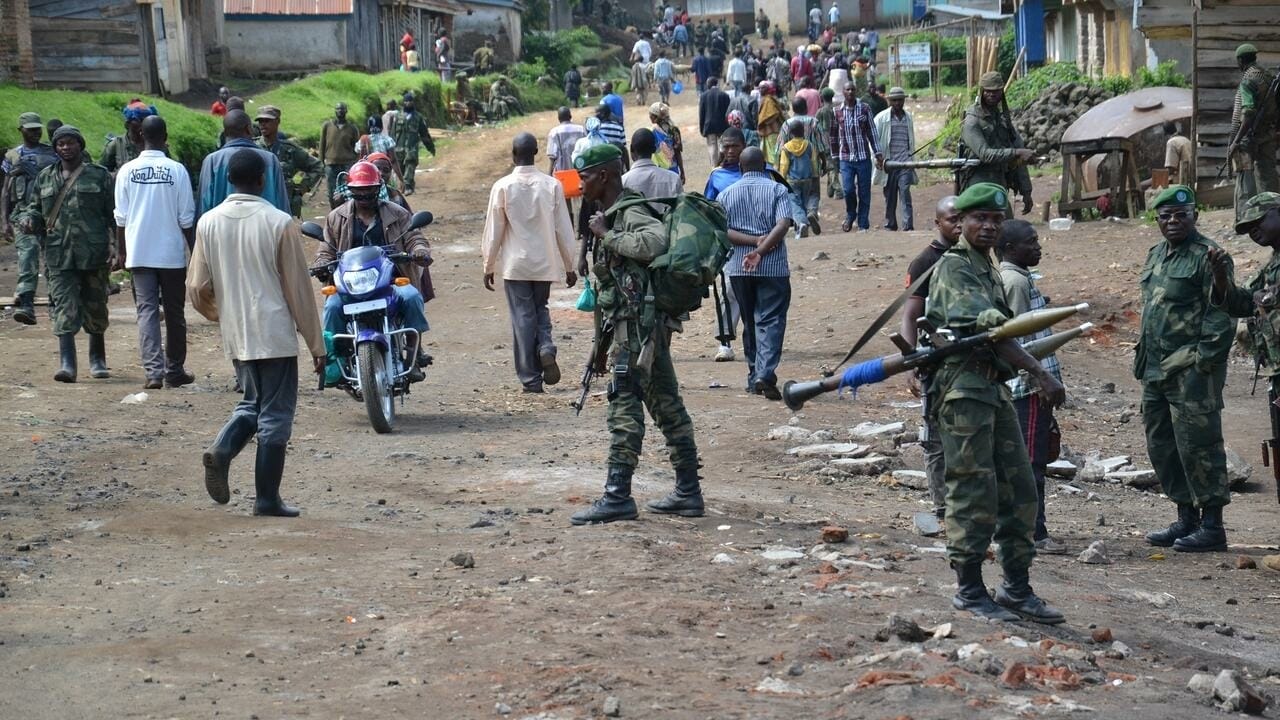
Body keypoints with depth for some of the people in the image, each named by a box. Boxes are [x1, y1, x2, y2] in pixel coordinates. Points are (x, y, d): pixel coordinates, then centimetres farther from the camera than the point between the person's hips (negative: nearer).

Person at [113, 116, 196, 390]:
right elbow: (186, 218, -4)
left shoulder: (128, 171, -2)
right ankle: (174, 371, 19)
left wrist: (121, 252, 13)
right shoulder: (176, 170, -7)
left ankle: (153, 370, -13)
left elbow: (121, 217, 3)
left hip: (138, 253, 1)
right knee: (174, 312, 11)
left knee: (147, 310, 1)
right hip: (172, 253, -1)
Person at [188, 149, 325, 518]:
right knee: (275, 414, 4)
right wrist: (316, 343, 0)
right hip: (275, 334, -5)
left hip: (235, 336, 5)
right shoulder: (280, 223, -10)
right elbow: (298, 289, -7)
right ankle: (267, 498, 6)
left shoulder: (209, 223, 1)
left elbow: (197, 289, 4)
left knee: (253, 402, 20)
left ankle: (222, 449, -7)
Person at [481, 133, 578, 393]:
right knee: (540, 309, 21)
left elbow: (493, 231, -3)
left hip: (515, 264, -2)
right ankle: (546, 348, -6)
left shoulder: (502, 187, -8)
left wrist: (489, 267, 7)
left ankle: (531, 379, 5)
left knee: (523, 318, 4)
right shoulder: (552, 185, -3)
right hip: (545, 264, 2)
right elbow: (563, 229, 0)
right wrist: (569, 266, 9)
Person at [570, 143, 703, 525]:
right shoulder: (616, 213, 17)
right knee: (666, 404, 11)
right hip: (647, 324, 10)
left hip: (638, 322, -10)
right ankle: (688, 492, 17)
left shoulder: (630, 213, -13)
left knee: (624, 403, -11)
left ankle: (617, 496, -11)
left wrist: (607, 235, -23)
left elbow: (656, 241, -34)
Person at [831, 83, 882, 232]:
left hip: (863, 157, 0)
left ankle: (863, 224, 13)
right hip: (846, 159, 0)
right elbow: (834, 135, 10)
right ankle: (850, 215, 17)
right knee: (848, 189, -11)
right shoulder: (837, 112, 3)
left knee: (864, 192, 2)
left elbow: (872, 132, 3)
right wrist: (834, 156, 11)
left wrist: (878, 153, -1)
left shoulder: (864, 109, 0)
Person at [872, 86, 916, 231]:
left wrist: (912, 158, 15)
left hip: (905, 164, 1)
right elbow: (873, 139, 0)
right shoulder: (881, 118, 1)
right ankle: (890, 225, 19)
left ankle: (908, 226, -14)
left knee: (905, 194, -10)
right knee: (890, 197, 7)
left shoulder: (908, 117, 12)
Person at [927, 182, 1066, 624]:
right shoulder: (954, 268, -11)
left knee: (1019, 489, 8)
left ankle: (1017, 589, 14)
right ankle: (970, 591, 2)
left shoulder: (989, 269, 19)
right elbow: (987, 330, -21)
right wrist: (1040, 374, -25)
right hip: (963, 389, -9)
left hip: (994, 388, 9)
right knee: (974, 492, -6)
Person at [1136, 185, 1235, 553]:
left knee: (1197, 446, -8)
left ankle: (1212, 526, -2)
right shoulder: (1155, 256, 18)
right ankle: (1186, 519, 22)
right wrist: (1142, 355, 17)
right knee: (1161, 445, 12)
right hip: (1156, 369, 9)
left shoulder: (1208, 256, -8)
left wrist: (1204, 359, -18)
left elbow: (1221, 314, -14)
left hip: (1193, 370, -9)